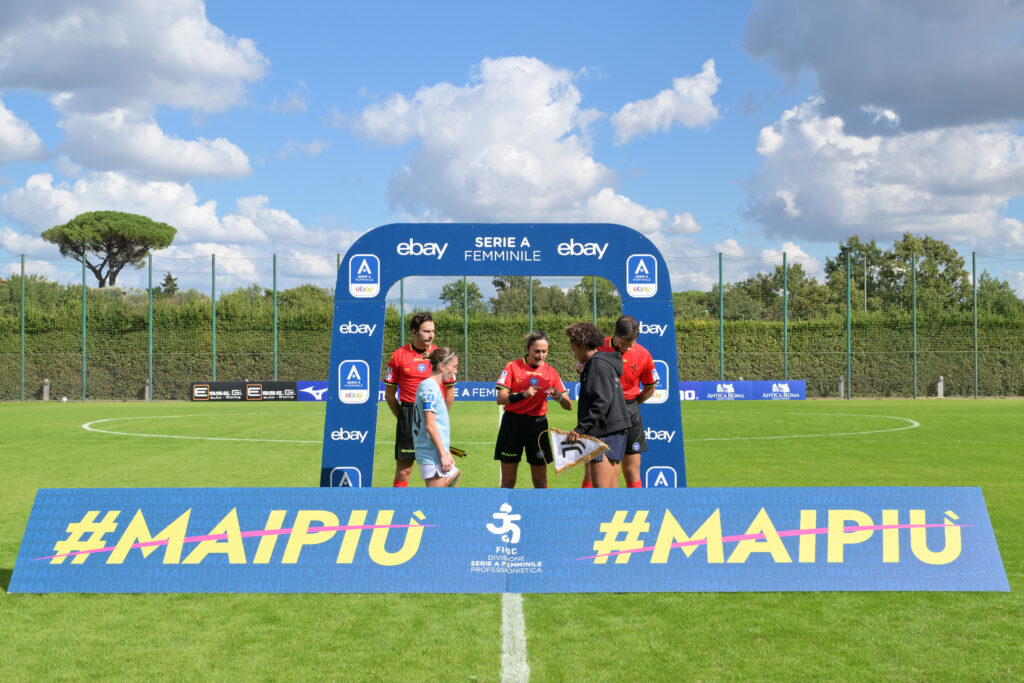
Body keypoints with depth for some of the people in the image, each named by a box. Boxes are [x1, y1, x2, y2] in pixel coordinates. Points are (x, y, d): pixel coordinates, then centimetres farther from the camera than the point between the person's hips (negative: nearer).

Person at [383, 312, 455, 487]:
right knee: (403, 470, -1)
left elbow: (450, 391, 12)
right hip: (408, 412, -1)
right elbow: (389, 394, 5)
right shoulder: (398, 356, 1)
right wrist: (403, 417, 1)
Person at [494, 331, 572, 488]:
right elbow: (500, 399, -9)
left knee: (540, 482, 3)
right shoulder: (513, 367, -2)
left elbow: (569, 406, 0)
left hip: (537, 424, 1)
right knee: (508, 481, 4)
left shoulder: (551, 372, 3)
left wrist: (559, 397, -22)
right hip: (512, 423, -1)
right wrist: (522, 395, -25)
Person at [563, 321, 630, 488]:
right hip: (616, 431, 10)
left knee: (601, 487, -14)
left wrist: (580, 428, -22)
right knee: (612, 488, 9)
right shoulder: (607, 363, 20)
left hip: (605, 433, -10)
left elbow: (602, 401, -21)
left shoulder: (598, 365, -11)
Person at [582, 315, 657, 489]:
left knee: (632, 474, 3)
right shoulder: (597, 348, -6)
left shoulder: (643, 355, -1)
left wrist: (629, 405, 10)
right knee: (591, 472, -2)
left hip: (629, 412, 1)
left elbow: (650, 389, 13)